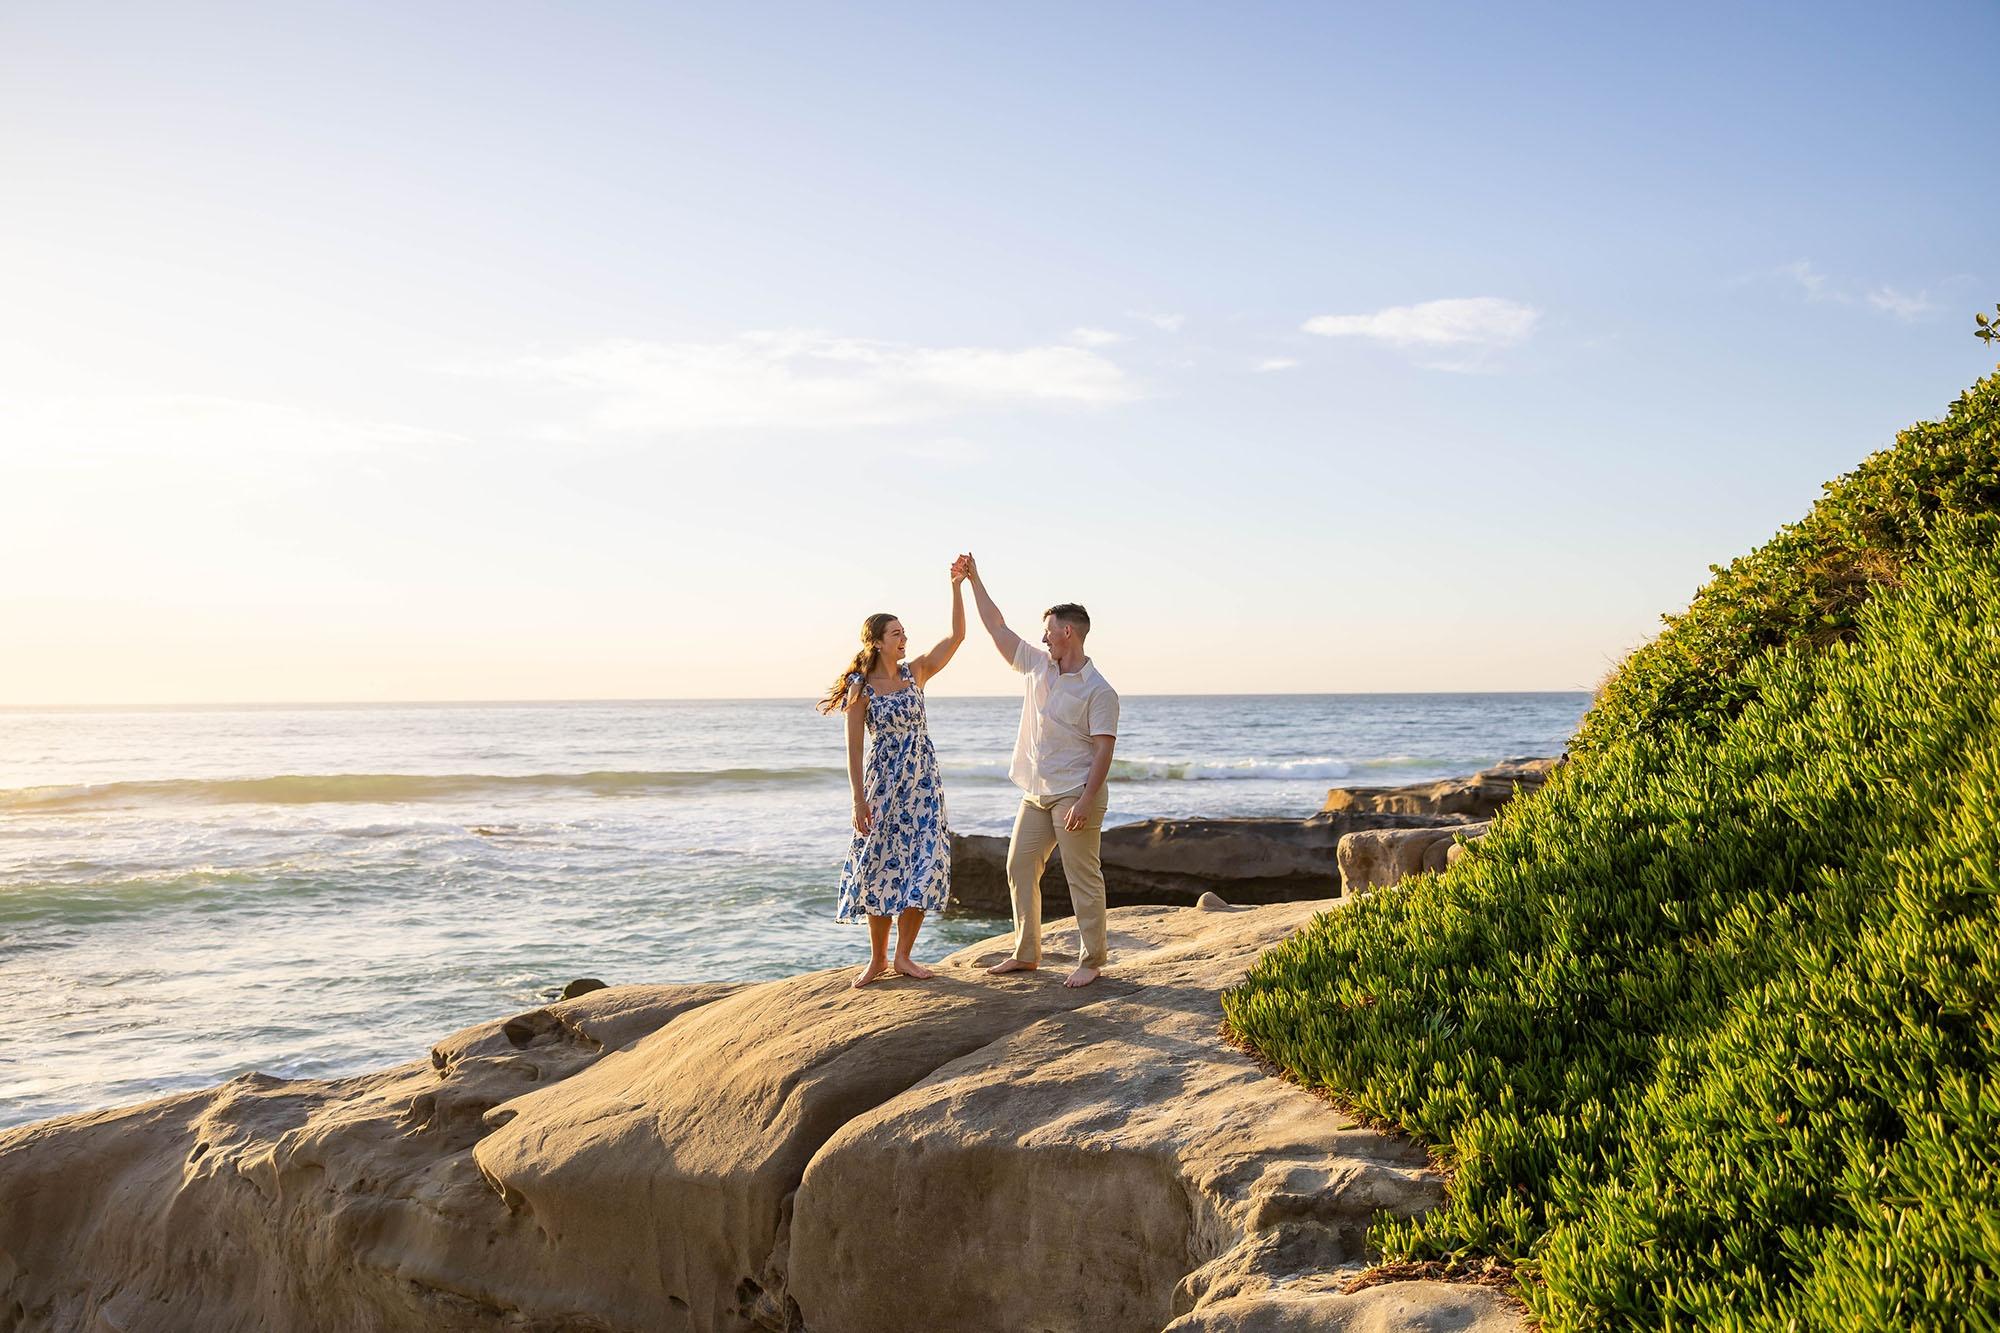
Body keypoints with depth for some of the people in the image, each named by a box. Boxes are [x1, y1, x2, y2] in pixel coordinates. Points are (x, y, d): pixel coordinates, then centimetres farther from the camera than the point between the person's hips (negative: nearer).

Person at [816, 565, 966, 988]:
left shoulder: (916, 673, 4)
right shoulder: (861, 688, -6)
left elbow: (957, 636, -5)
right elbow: (853, 748, -7)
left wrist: (957, 587, -13)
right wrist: (859, 799, -12)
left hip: (922, 781, 3)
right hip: (882, 782, -3)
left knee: (922, 864, -1)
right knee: (881, 866, 2)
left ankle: (903, 956, 11)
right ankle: (877, 958, 15)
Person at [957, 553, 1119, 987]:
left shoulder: (1098, 690, -11)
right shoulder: (1038, 667, 10)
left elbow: (1103, 751, -16)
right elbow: (997, 628, 15)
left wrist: (1085, 801, -24)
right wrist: (973, 580, 14)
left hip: (1075, 795, -8)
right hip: (1036, 793, 8)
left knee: (1082, 878, -3)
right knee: (1019, 868, 9)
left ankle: (1092, 961, 4)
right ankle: (1026, 954, 18)